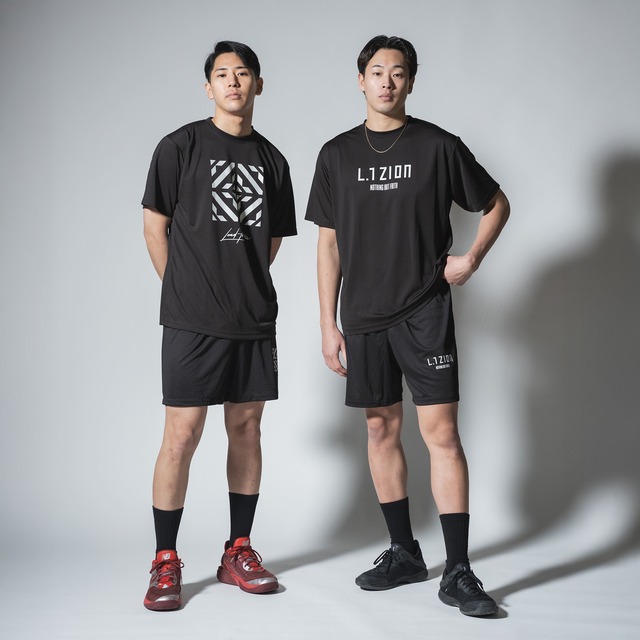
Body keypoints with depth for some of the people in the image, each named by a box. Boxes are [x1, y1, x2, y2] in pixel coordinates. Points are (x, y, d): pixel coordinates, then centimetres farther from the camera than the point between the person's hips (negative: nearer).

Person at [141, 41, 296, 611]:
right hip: (192, 321, -4)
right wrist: (187, 289, 6)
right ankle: (166, 563, 5)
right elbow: (155, 226, 2)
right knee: (182, 435, -6)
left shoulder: (271, 159, 12)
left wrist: (245, 284, 14)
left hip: (255, 317, 5)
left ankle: (238, 553, 20)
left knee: (247, 429, 9)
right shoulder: (181, 146, 0)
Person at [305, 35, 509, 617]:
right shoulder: (338, 154, 8)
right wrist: (328, 324, 5)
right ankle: (404, 554, 22)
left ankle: (458, 573, -3)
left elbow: (497, 203, 12)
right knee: (382, 429, 9)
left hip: (425, 311, -3)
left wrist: (471, 259, -3)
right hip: (363, 316, 3)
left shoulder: (438, 146, 1)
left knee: (441, 430, -8)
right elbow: (329, 243, 9)